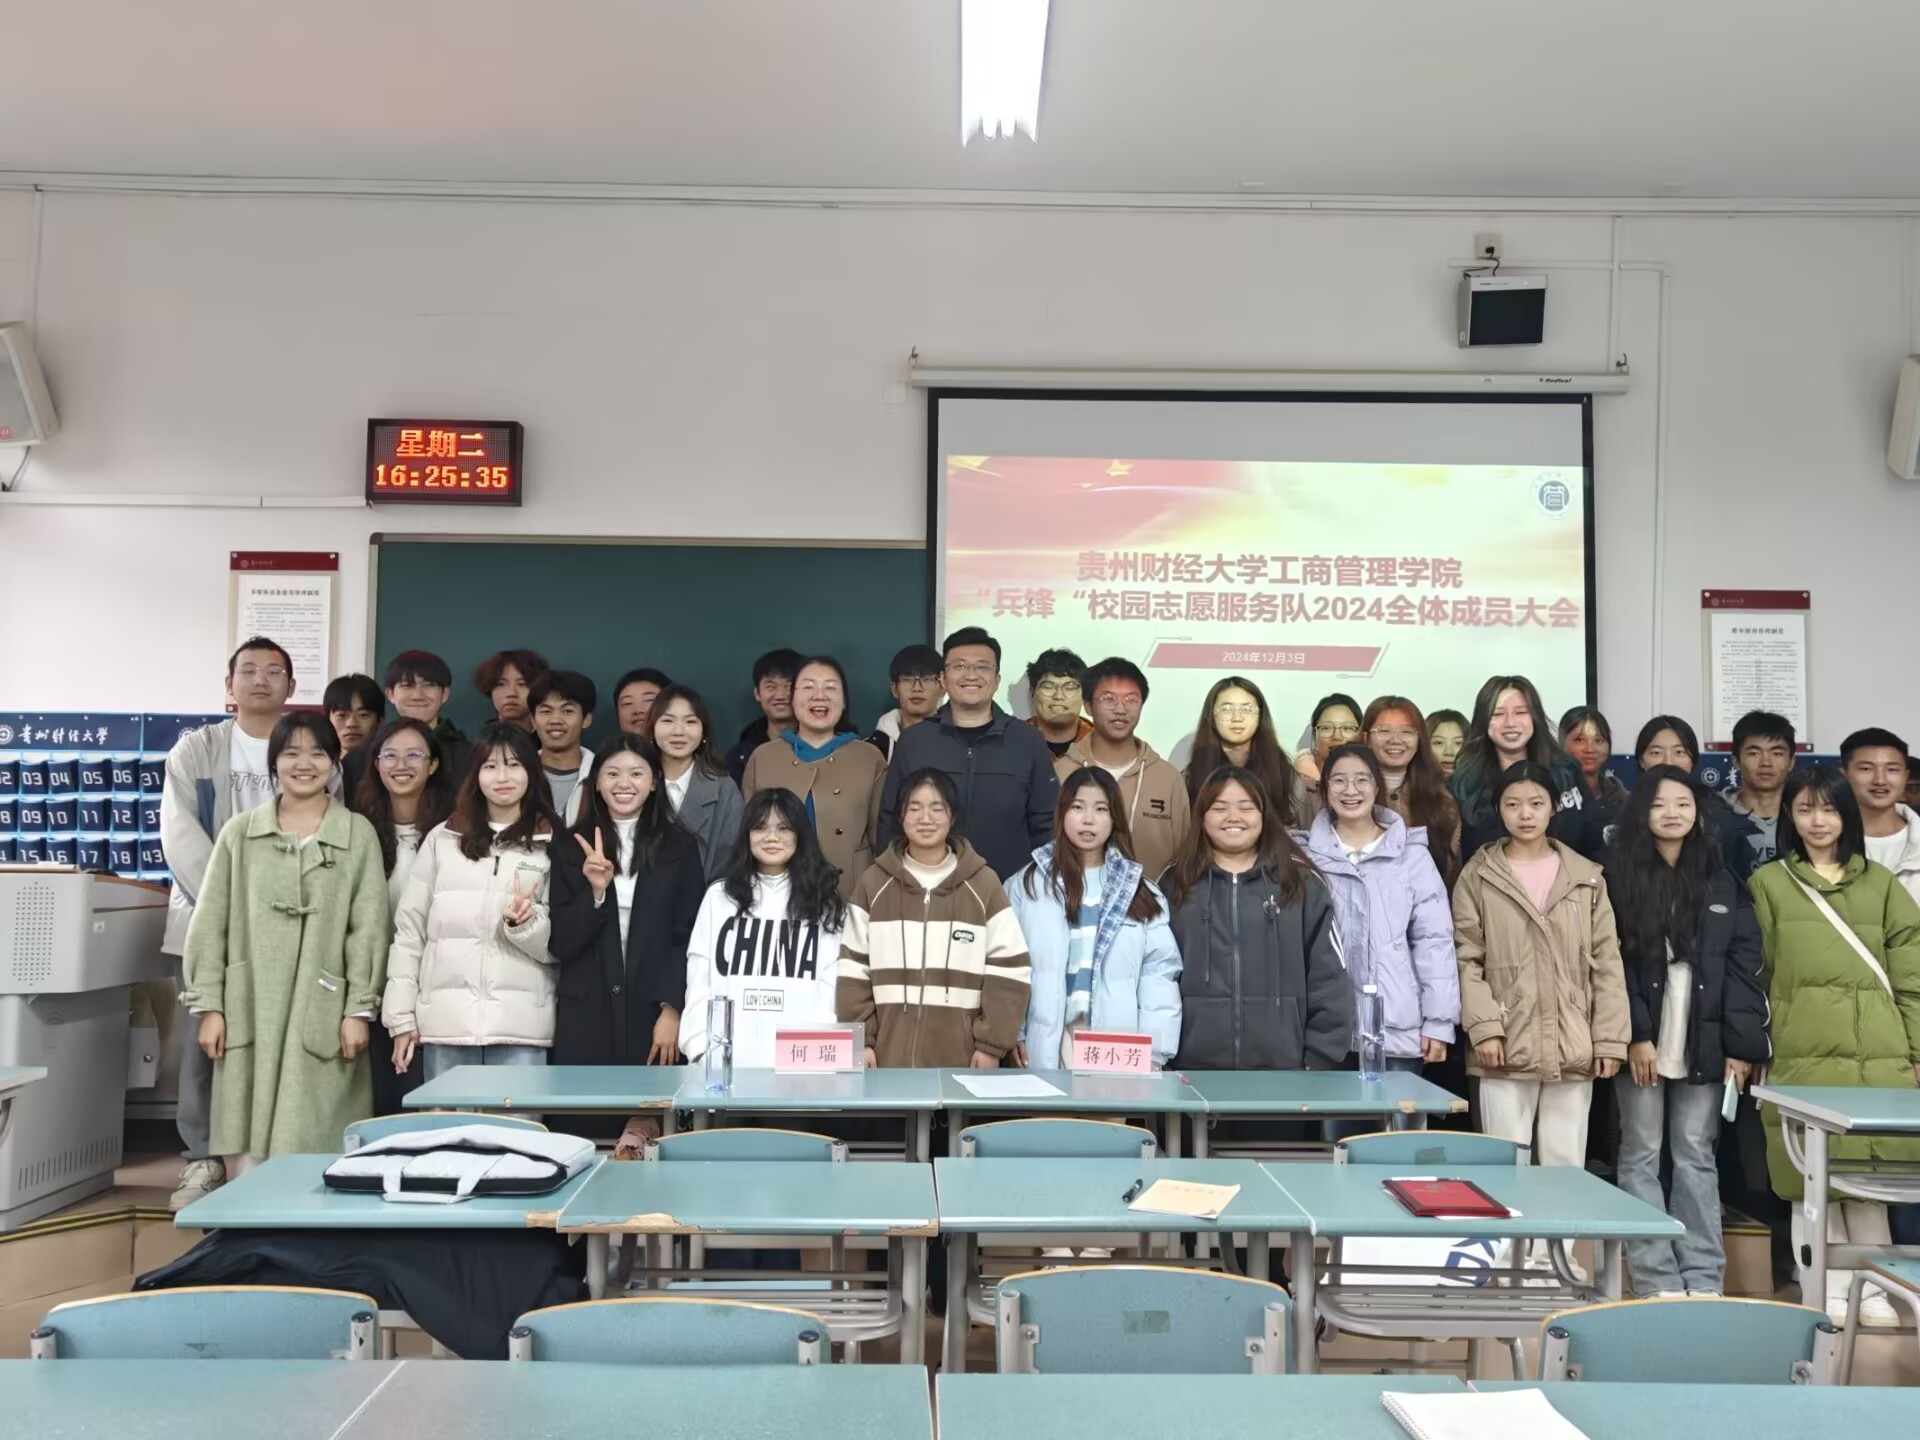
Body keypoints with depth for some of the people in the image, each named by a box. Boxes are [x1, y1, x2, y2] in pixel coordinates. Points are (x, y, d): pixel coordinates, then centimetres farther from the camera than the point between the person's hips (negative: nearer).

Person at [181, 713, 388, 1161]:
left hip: (323, 1014, -1)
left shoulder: (359, 834, 5)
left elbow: (368, 927, 1)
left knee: (315, 1150, -3)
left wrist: (359, 1009, -5)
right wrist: (208, 1006, 1)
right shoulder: (239, 832, 9)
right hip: (249, 1013, 2)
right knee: (252, 1150, 2)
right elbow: (210, 924, 8)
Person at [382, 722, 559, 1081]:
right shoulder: (442, 839, 10)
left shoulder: (552, 845, 6)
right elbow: (409, 930, 10)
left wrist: (525, 921, -17)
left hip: (520, 1025, -1)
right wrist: (401, 1016, 5)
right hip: (445, 1022, 1)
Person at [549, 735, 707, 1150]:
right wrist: (595, 892, -12)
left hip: (653, 1012, -1)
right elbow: (561, 944, 3)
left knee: (649, 1133, -4)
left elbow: (689, 936, 1)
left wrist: (672, 1009, -8)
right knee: (584, 1129, 0)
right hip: (586, 1015, 1)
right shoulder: (574, 849, 8)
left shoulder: (680, 847, 5)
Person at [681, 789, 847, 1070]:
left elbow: (832, 986, 0)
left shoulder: (825, 900, 7)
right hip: (727, 1058, 1)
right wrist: (703, 1049, -3)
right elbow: (699, 984, 8)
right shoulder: (719, 896, 11)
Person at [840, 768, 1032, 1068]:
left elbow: (1008, 970, 2)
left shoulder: (984, 884, 3)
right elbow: (854, 969, 6)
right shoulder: (874, 883, 6)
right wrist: (860, 1039, -1)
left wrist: (992, 1042, -4)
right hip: (890, 1052, 1)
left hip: (961, 1056, -1)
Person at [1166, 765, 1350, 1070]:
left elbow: (1328, 977, 4)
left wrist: (1321, 1059, -3)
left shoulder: (1303, 883, 6)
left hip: (1283, 1067, 0)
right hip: (1194, 1065, 0)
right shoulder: (1174, 885, 7)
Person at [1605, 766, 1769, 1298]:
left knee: (1697, 1156, 7)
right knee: (1641, 1155, 3)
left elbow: (1744, 963, 3)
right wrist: (1634, 1035, -13)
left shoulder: (1722, 880, 8)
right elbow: (1610, 963, -5)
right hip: (1641, 1040, -2)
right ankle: (1656, 1279, 8)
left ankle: (1703, 1278, 12)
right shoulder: (1619, 875, 1)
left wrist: (1741, 1044, -5)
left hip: (1703, 1042, 2)